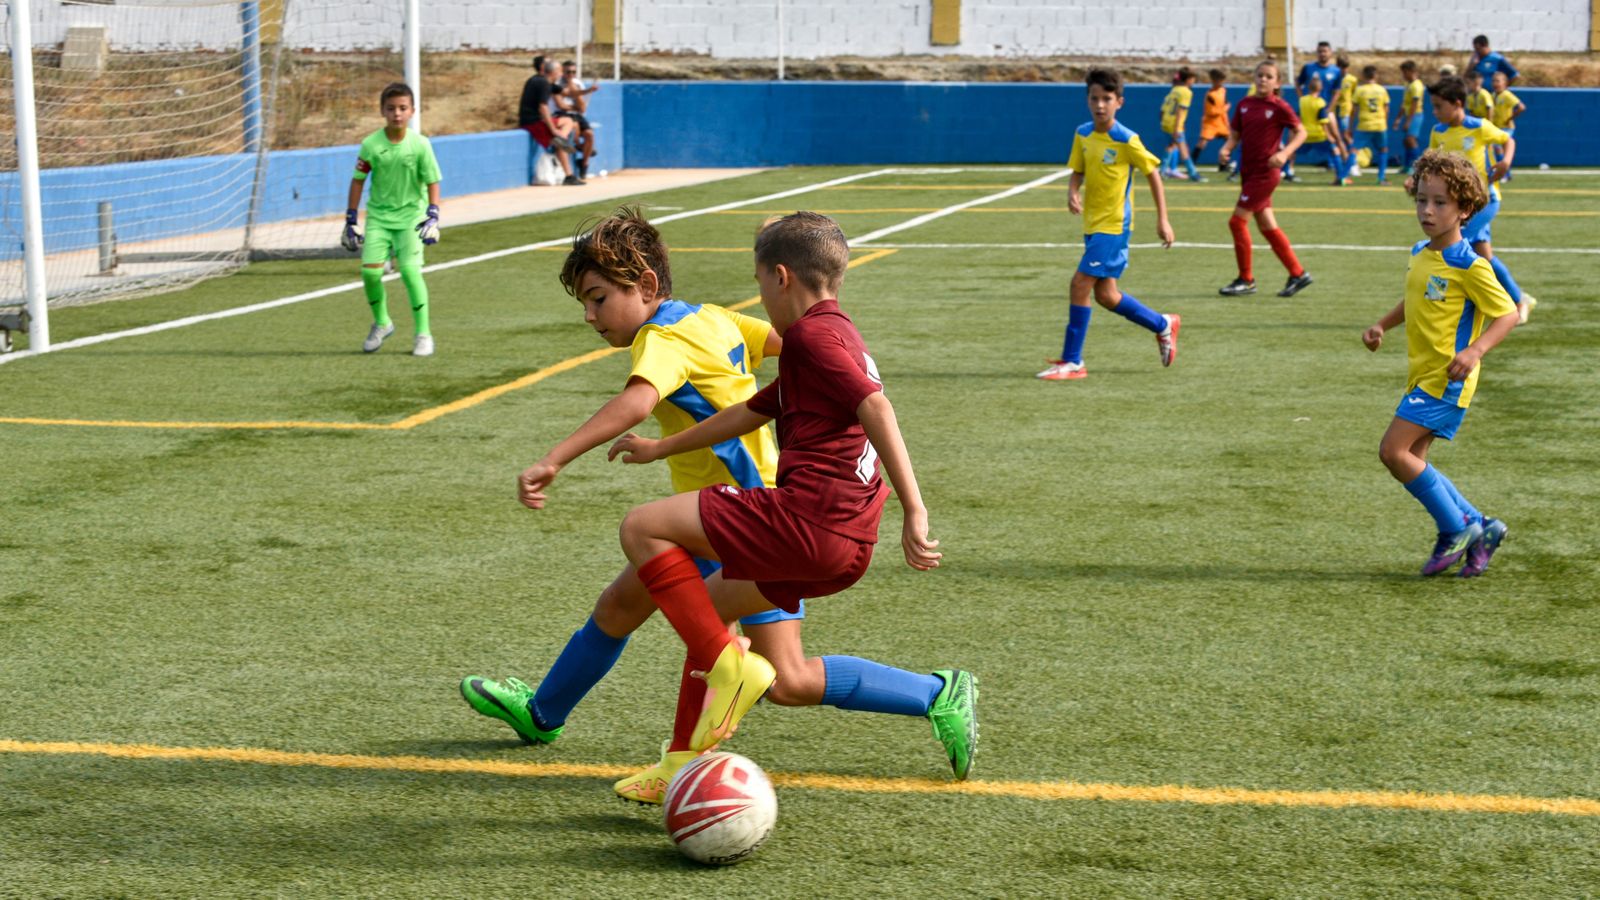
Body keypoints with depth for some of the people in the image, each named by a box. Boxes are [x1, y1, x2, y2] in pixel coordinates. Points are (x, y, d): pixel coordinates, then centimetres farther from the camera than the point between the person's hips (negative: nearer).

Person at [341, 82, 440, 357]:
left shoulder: (420, 144, -8)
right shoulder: (370, 144, -6)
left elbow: (432, 182, -3)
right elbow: (358, 180, 3)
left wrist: (433, 216, -15)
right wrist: (350, 220, 3)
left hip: (410, 215, -2)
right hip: (378, 215, 2)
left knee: (410, 270, -16)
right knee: (370, 270, -10)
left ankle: (423, 332, -2)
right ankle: (381, 323, 17)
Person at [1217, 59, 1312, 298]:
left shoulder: (1279, 107, -8)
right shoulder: (1244, 105, 8)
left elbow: (1301, 133, -6)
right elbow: (1235, 135, 12)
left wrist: (1284, 153, -21)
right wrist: (1226, 148, -10)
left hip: (1265, 173, -7)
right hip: (1248, 171, 7)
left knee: (1237, 221, -9)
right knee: (1267, 226, 10)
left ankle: (1246, 280, 2)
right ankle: (1298, 273, 20)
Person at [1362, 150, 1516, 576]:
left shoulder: (1469, 265, -15)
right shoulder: (1420, 255, 10)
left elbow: (1507, 314, -13)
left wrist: (1474, 352, -27)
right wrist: (1381, 325, 12)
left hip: (1446, 379, -9)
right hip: (1422, 374, 9)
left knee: (1394, 450, -15)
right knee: (1411, 460, 7)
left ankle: (1456, 529, -2)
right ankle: (1478, 528, 20)